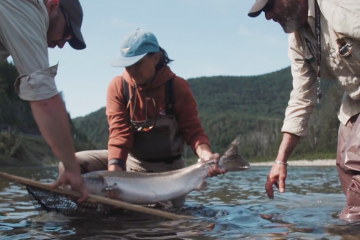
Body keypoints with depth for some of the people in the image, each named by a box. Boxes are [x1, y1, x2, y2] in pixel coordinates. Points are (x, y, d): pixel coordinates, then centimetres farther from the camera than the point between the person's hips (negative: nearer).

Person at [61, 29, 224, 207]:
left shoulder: (177, 86, -12)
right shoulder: (117, 86, -9)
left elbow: (192, 130, -13)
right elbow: (119, 131, -17)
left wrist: (206, 155, -33)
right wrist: (114, 166, -34)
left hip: (168, 167, -1)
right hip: (130, 159, 1)